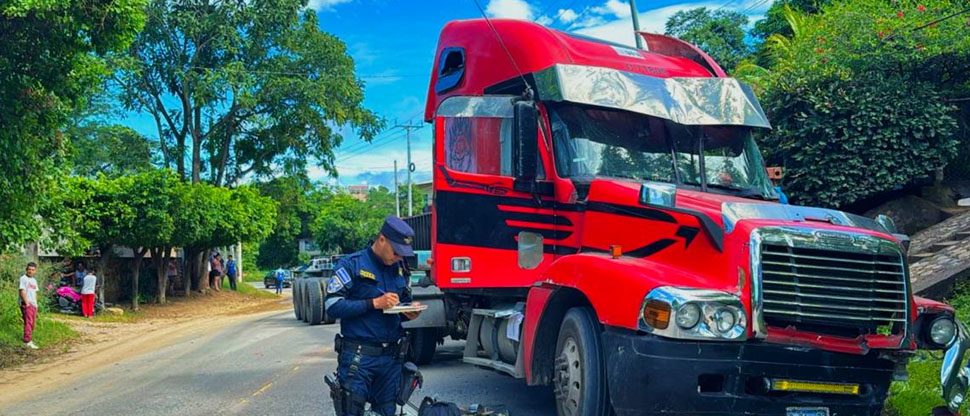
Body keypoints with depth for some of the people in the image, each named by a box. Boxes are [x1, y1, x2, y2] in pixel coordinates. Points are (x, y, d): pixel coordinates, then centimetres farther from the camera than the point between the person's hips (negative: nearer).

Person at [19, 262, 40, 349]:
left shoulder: (34, 280, 19)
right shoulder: (23, 278, -6)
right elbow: (22, 291, -13)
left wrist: (36, 304, 15)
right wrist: (26, 302, -19)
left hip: (33, 304, 8)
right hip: (26, 304, -8)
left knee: (32, 323, 9)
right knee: (28, 322, -15)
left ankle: (29, 339, 17)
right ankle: (27, 341, -20)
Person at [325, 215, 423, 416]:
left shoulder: (400, 269, 12)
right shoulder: (351, 265, -6)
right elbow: (332, 307, -13)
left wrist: (409, 313, -2)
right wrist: (375, 303, -18)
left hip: (391, 356, 6)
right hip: (358, 356, -5)